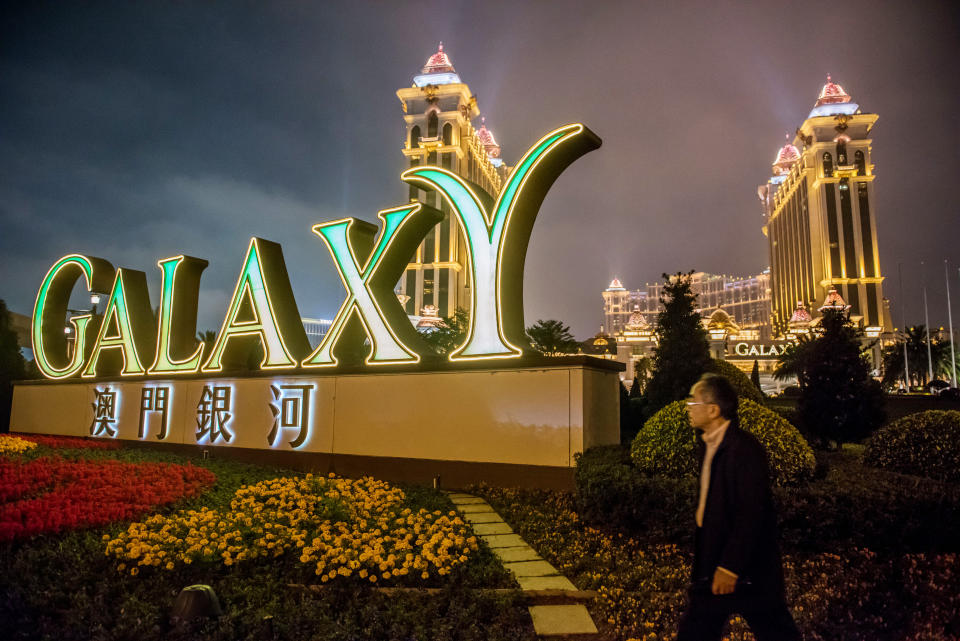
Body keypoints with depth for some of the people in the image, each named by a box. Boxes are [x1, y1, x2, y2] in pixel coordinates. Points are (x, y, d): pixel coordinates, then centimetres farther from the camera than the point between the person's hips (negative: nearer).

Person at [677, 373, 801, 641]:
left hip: (749, 568, -9)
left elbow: (750, 513, -22)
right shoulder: (708, 445, 8)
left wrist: (730, 566, -21)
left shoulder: (745, 448, -20)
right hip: (712, 563, 9)